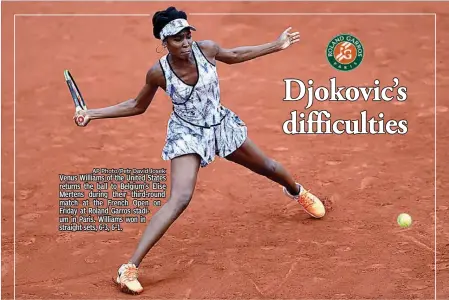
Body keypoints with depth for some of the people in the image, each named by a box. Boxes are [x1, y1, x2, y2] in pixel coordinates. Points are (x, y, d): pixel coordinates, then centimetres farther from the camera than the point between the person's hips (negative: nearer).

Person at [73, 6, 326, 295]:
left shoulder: (206, 49, -18)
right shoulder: (158, 73, -22)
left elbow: (234, 55, 6)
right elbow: (137, 106, -4)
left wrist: (276, 45, 10)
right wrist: (93, 114, -13)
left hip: (220, 124, 4)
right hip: (187, 134, -4)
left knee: (267, 167, 21)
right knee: (180, 198, -24)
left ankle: (297, 191, 60)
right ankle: (130, 267, -24)